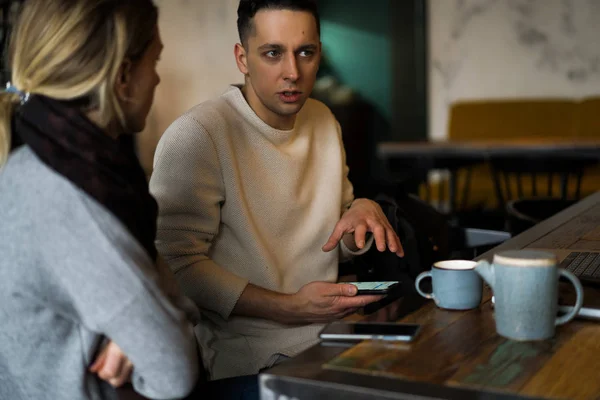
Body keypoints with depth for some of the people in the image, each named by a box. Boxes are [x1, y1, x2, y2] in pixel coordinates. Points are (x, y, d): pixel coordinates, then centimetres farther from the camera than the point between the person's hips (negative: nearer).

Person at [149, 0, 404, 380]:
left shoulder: (324, 120, 8)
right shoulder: (195, 136, -15)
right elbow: (177, 264, -17)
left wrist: (362, 211, -6)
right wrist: (290, 307, -21)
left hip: (329, 336, 7)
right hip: (247, 360, -7)